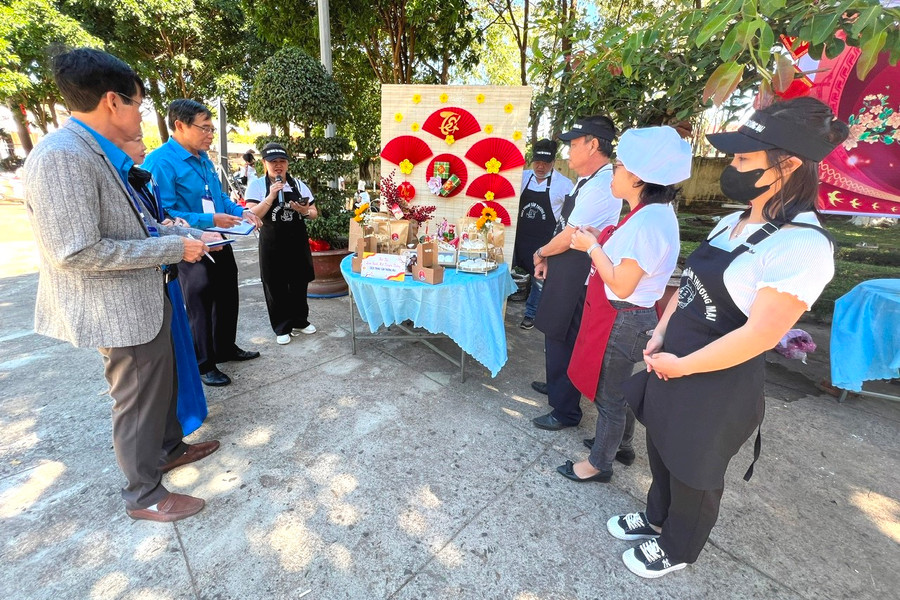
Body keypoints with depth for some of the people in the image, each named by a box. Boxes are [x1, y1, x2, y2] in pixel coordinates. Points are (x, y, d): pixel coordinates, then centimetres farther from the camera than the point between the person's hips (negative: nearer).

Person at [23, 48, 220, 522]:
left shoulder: (99, 153, 10)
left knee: (162, 382, 24)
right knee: (137, 401, 6)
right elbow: (77, 251, -27)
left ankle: (169, 447, 46)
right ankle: (143, 495, 27)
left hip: (144, 299, 10)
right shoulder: (61, 156, -22)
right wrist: (173, 248, -22)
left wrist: (175, 231, 6)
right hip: (120, 310, -10)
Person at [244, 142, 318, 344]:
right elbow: (253, 215, -13)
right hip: (272, 244, -3)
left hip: (298, 242, 3)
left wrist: (304, 210, -14)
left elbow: (314, 213, 8)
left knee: (299, 284, 12)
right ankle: (282, 328, 18)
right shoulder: (257, 186, -3)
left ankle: (299, 321, 29)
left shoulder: (298, 184, 5)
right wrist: (271, 196, -21)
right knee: (276, 286, 5)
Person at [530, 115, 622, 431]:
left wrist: (541, 252, -4)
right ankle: (557, 384, 45)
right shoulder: (587, 181, 13)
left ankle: (565, 411, 18)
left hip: (577, 276, -10)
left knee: (564, 339, 0)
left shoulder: (600, 186, -21)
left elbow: (569, 236, -21)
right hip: (565, 270, 10)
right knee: (556, 333, 23)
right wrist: (547, 259, 10)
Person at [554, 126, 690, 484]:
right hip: (621, 317, 10)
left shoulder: (649, 220, -25)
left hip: (622, 321, -10)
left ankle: (599, 463, 28)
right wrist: (597, 242, 1)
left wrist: (592, 247, -16)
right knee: (618, 388, 25)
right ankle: (620, 444, 45)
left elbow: (621, 285, -25)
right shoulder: (651, 212, 6)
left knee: (609, 394, 7)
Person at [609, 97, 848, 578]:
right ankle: (657, 517, 53)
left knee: (693, 471, 16)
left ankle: (676, 548, 44)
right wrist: (659, 337, 1)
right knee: (662, 449, 26)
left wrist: (680, 366, -18)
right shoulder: (733, 223, 4)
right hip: (672, 364, 8)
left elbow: (759, 335, -25)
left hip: (719, 382, -8)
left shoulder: (802, 246, -23)